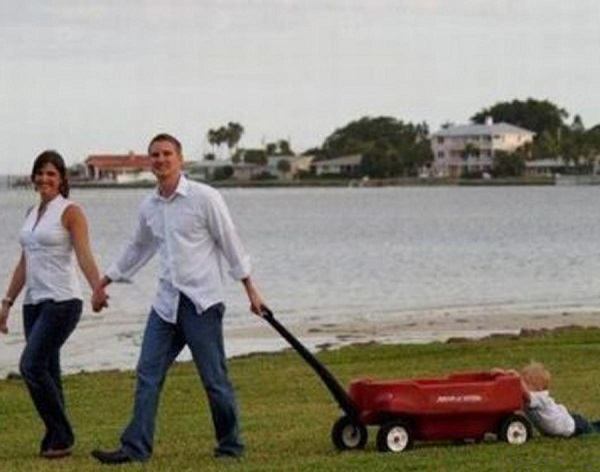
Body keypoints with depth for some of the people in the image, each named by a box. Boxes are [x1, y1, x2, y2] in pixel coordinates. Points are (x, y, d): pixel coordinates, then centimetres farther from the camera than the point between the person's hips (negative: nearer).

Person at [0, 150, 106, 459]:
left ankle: (60, 437, -7)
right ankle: (56, 439, 12)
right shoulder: (32, 213, 16)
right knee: (46, 373, 6)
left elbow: (84, 256, -16)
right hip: (34, 303, 7)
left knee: (31, 366, -16)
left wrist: (98, 289, -32)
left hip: (62, 301, -7)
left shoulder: (70, 212, -5)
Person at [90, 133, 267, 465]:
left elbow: (230, 244, -3)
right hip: (166, 303, 6)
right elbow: (138, 248, 26)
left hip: (201, 303, -6)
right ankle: (136, 447, 1)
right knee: (148, 374, 0)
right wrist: (105, 282, 30)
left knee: (214, 380, -1)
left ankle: (230, 447, 12)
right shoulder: (148, 207, 10)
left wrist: (250, 290, -3)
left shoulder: (204, 198, -8)